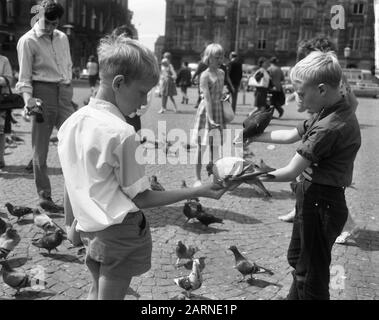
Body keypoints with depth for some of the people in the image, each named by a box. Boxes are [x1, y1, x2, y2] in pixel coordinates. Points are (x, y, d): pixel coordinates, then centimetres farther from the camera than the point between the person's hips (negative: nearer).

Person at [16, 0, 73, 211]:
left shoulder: (63, 38, 14)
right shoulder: (28, 41, -2)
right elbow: (25, 77, -5)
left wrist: (68, 89, 15)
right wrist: (28, 98, -20)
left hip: (65, 93, 5)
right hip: (43, 92, -5)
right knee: (41, 148, 1)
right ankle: (44, 195, 12)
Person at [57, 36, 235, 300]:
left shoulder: (72, 122, 0)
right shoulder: (122, 133, -22)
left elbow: (72, 184, 9)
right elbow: (141, 199, -17)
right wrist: (197, 192, -13)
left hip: (88, 227, 7)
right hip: (119, 233, -7)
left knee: (97, 292, 25)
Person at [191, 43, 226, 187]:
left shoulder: (221, 73, 9)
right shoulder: (205, 75, -12)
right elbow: (207, 98, -18)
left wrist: (220, 119, 9)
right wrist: (210, 118, -24)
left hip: (218, 110, 6)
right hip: (206, 111, -6)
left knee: (215, 146, 10)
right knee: (202, 146, 0)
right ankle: (197, 178, 9)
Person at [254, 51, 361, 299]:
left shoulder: (330, 127, -28)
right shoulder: (330, 113, 3)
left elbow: (290, 172, -24)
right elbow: (291, 135, 15)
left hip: (321, 204, -10)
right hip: (313, 197, 10)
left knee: (311, 276, 5)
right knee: (297, 259, 27)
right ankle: (295, 296, 47)